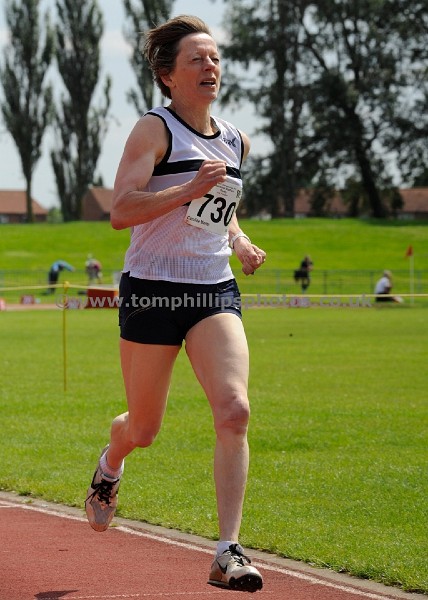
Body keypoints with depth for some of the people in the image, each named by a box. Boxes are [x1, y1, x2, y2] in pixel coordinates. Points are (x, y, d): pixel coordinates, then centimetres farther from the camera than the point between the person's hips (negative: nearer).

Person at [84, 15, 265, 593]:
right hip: (152, 291, -4)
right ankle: (109, 466, 48)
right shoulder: (155, 130, -7)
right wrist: (189, 188, -27)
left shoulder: (235, 141, 12)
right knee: (143, 428, 9)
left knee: (234, 410, -18)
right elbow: (120, 210, -18)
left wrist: (239, 240, 10)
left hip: (216, 293, 4)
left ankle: (228, 553, -17)